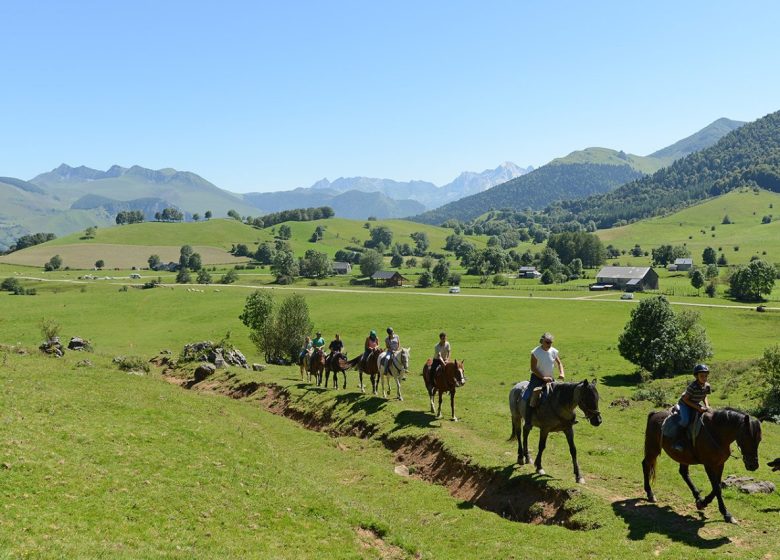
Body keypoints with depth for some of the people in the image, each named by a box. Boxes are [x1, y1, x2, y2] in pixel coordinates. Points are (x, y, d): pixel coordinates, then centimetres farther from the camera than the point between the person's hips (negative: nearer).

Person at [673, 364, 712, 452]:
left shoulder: (707, 386, -9)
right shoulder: (693, 386, -28)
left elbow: (704, 396, 10)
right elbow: (685, 399, -22)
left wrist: (707, 405, -9)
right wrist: (698, 408, -25)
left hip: (696, 405, 7)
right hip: (685, 404, -7)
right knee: (685, 420, -28)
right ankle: (679, 441, -18)